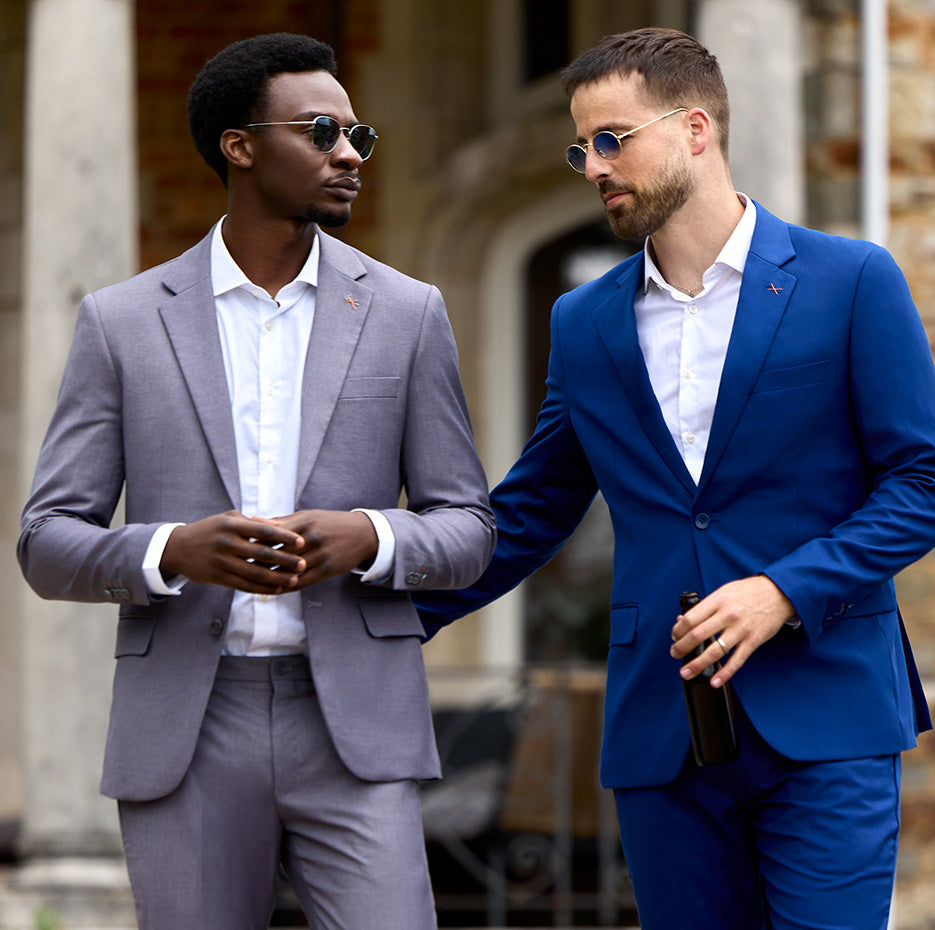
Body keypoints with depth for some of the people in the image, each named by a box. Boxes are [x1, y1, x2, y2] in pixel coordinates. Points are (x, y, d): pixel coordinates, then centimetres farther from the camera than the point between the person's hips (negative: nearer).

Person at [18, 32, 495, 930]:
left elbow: (465, 531, 7)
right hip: (185, 738, 0)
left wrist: (367, 539, -16)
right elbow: (48, 545, 2)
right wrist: (175, 552, -20)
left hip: (353, 729, 0)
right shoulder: (121, 323, 4)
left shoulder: (405, 314, 6)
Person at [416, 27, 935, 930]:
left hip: (824, 722, -4)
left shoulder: (850, 282, -1)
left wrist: (786, 592, -14)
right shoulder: (585, 322, 12)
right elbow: (528, 514, 19)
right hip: (660, 734, 4)